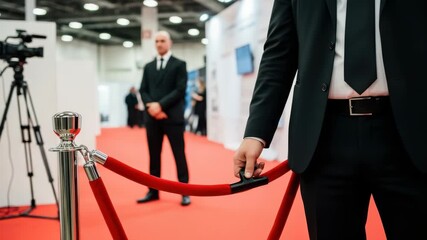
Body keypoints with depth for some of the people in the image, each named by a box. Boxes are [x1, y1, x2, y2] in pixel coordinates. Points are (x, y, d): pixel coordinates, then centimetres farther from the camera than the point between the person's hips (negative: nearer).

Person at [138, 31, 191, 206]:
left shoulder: (179, 64, 3)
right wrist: (151, 107, -9)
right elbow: (143, 90, 10)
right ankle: (153, 191, 18)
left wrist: (160, 104, -15)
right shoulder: (148, 67, 16)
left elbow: (180, 90, -7)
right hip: (152, 117, 4)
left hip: (173, 117, -4)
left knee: (179, 155, 0)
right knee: (154, 156, 9)